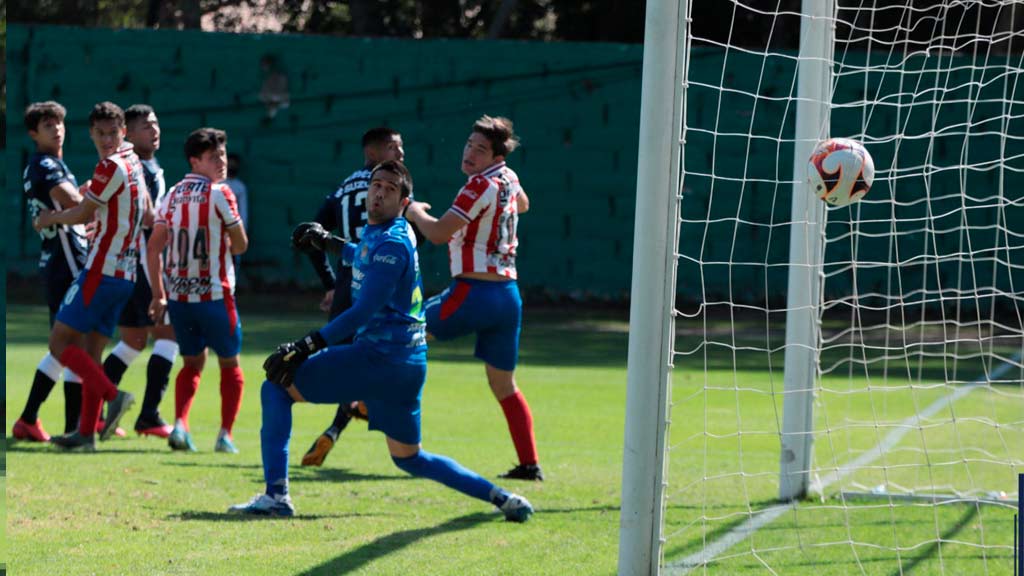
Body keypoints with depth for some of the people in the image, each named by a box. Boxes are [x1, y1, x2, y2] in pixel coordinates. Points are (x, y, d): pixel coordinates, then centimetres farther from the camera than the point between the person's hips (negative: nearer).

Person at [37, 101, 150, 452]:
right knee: (90, 352, 9)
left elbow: (81, 215, -7)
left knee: (60, 343, -6)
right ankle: (86, 432, 6)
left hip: (101, 271, -9)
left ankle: (113, 396, -17)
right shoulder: (133, 163, 14)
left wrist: (52, 218, 12)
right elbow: (148, 218, 25)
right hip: (125, 275, 9)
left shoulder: (112, 167, -14)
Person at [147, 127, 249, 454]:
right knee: (230, 365, 11)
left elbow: (153, 248, 5)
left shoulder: (173, 195, 7)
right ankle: (225, 435, 3)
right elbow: (240, 246, -5)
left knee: (192, 363, 18)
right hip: (214, 293, -5)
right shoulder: (219, 194, -10)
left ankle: (180, 424, -2)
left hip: (178, 295, 5)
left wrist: (158, 295, 9)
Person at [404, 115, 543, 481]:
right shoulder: (508, 180, 11)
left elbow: (439, 233, -16)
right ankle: (529, 463, 5)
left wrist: (416, 214, 1)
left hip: (474, 291, -8)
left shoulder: (482, 186, -13)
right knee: (504, 385, 11)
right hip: (508, 293, 8)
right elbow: (522, 204, 37)